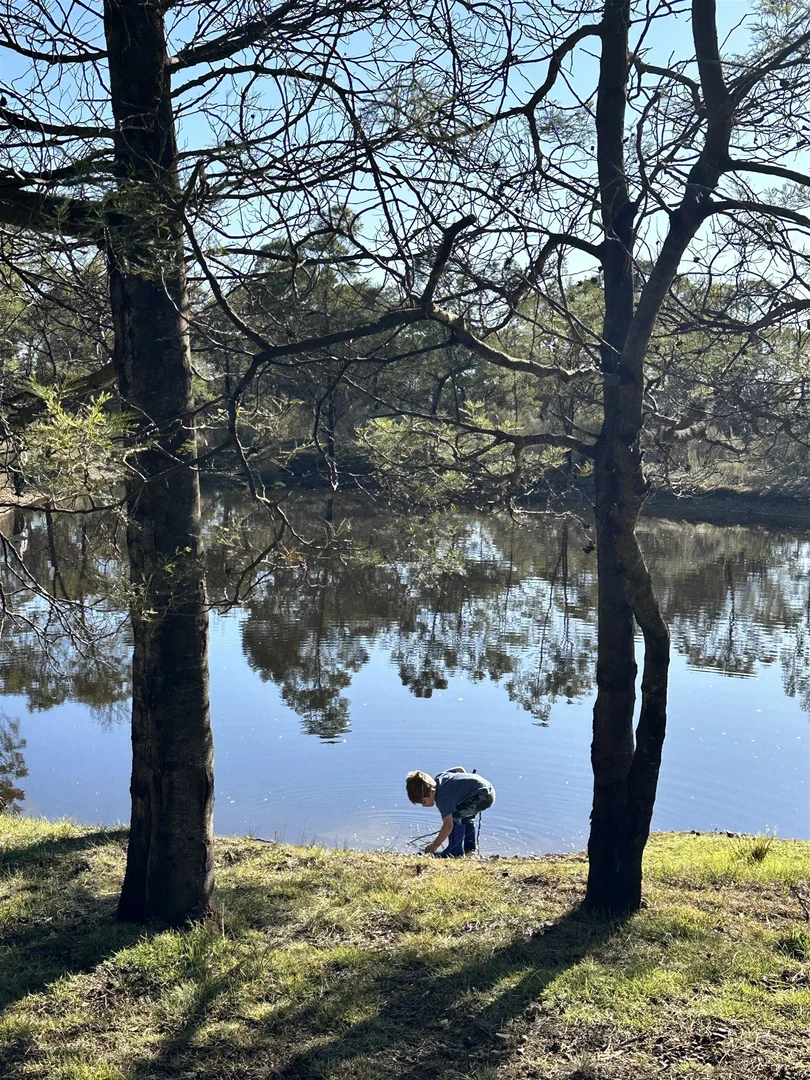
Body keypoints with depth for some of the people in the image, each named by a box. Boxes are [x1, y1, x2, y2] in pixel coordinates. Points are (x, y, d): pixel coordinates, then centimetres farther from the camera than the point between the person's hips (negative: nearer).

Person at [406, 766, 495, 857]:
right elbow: (460, 769, 19)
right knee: (464, 817, 29)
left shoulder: (443, 798, -23)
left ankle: (456, 851, -8)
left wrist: (434, 845, -17)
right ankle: (469, 849, 30)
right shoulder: (438, 777, 4)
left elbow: (448, 826, -26)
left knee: (454, 816, -17)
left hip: (483, 795, -11)